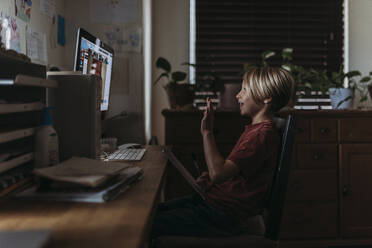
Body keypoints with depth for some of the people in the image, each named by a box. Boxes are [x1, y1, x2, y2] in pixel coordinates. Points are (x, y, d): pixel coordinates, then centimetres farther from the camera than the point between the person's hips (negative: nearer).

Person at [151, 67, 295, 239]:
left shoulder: (263, 134, -19)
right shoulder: (255, 129, 14)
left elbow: (218, 173, -27)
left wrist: (207, 132, -21)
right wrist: (210, 177, 7)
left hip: (224, 216, -10)